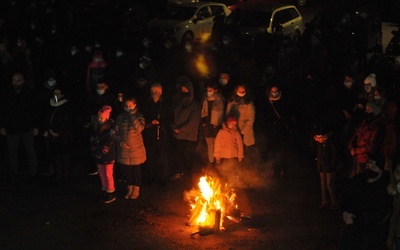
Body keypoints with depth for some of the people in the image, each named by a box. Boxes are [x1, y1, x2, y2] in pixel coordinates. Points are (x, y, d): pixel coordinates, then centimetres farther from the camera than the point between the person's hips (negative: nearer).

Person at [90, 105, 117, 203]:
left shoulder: (111, 127, -12)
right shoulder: (98, 127, 8)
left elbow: (110, 141, -18)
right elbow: (93, 139, 12)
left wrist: (102, 151, -16)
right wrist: (94, 149, -1)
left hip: (108, 156, -6)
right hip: (99, 155, 6)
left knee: (108, 174, -1)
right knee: (102, 174, 12)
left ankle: (111, 194, 10)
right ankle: (105, 192, 23)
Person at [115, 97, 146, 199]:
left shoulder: (139, 116, -4)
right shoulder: (121, 117, 1)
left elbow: (140, 128, -22)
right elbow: (116, 131, 3)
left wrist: (132, 115, -22)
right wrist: (121, 142, -11)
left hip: (136, 148, -2)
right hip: (124, 148, 2)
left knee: (136, 169, 7)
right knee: (127, 170, 11)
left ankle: (136, 190, 22)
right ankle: (130, 189, 27)